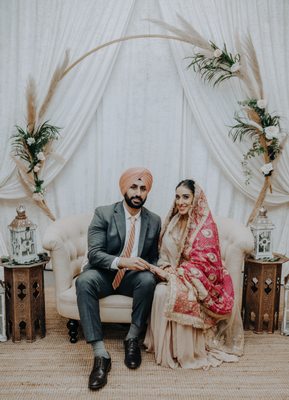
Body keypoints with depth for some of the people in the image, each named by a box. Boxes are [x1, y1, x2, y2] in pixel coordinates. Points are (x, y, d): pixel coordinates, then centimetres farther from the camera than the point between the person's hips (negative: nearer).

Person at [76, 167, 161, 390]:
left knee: (148, 279, -33)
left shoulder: (154, 221, 5)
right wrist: (122, 261, -32)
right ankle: (101, 354, -29)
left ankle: (133, 339, -11)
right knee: (84, 280, -34)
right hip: (105, 275, -1)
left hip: (133, 277, 2)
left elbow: (154, 257, 14)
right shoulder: (103, 214, -6)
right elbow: (94, 253, -15)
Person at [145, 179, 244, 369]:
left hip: (198, 281, -5)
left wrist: (170, 273, -22)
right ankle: (163, 346, -10)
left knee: (166, 292, -31)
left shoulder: (206, 226, -12)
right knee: (159, 290, -27)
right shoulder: (175, 221, 7)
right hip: (176, 275, 5)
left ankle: (182, 353, -14)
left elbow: (200, 264, -17)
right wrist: (163, 269, -10)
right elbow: (167, 254, 11)